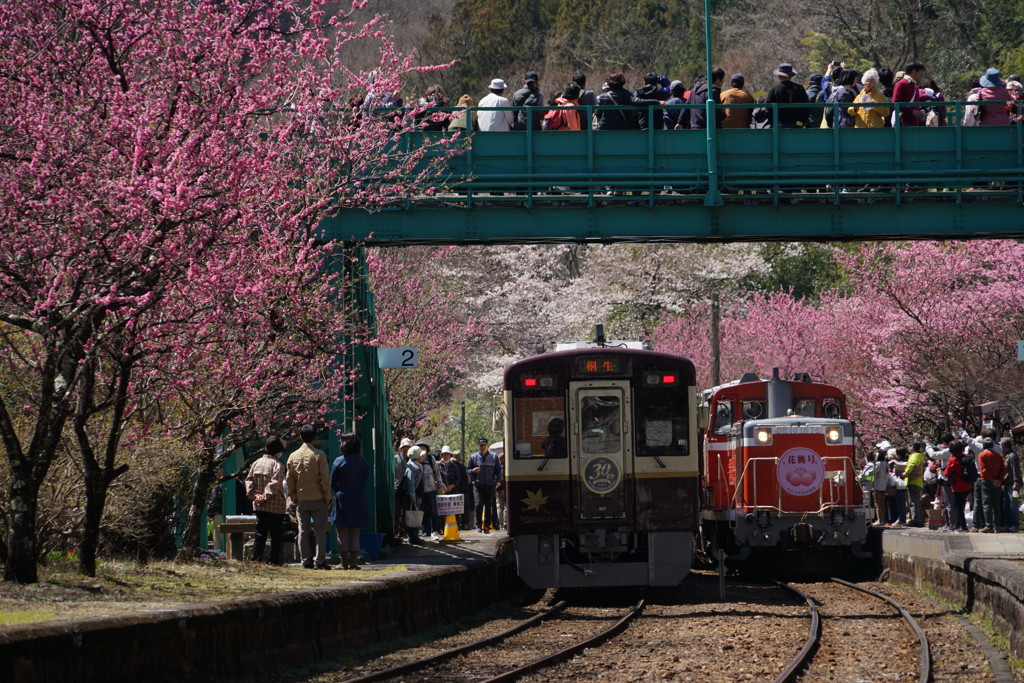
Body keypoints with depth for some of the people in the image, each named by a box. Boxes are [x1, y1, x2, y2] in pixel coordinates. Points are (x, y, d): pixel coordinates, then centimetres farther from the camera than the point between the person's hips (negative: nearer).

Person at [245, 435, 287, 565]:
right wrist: (266, 497, -15)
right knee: (275, 535, 2)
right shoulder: (278, 464, -12)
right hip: (275, 506, -5)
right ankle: (274, 560, 1)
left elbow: (249, 479, 5)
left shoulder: (257, 463, 8)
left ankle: (256, 558, 6)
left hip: (259, 506, 5)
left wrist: (253, 495, -1)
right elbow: (274, 484, -20)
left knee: (260, 534, 10)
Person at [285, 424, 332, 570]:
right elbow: (325, 478, -10)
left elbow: (289, 480, 6)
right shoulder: (319, 455, -9)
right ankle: (319, 561, -4)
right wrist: (327, 496, 0)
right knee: (320, 530, 1)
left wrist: (293, 498, 15)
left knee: (303, 531, 7)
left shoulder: (293, 456, 2)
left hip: (301, 499, 3)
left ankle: (306, 561, 5)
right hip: (318, 498, -3)